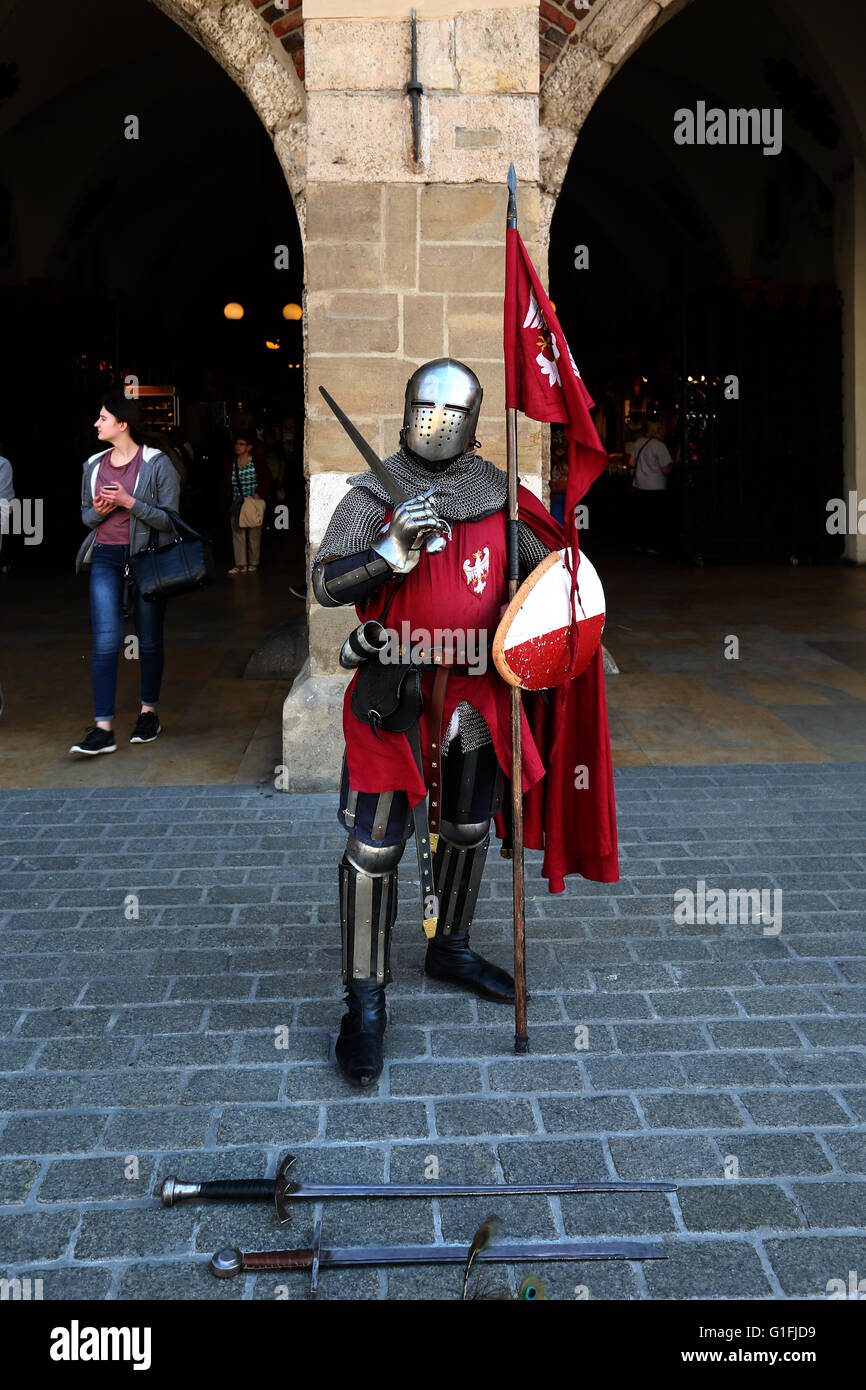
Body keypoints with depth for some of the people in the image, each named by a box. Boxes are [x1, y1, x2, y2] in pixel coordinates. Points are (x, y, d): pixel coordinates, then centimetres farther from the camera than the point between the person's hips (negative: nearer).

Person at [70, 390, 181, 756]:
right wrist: (99, 511, -4)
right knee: (105, 642, -7)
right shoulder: (94, 465, 11)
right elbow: (86, 516, 20)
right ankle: (103, 729, -7)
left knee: (149, 640, 7)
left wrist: (129, 502, -17)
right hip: (106, 559, 3)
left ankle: (149, 713, 25)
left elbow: (170, 519, -8)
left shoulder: (157, 464, -4)